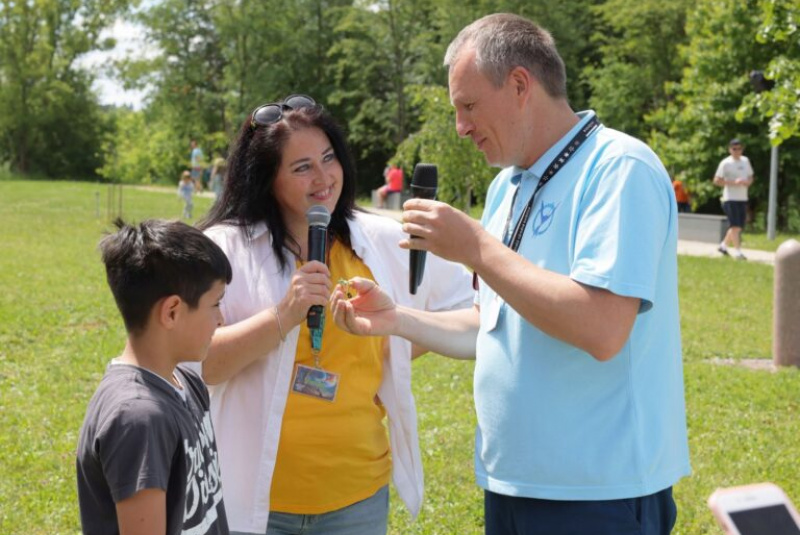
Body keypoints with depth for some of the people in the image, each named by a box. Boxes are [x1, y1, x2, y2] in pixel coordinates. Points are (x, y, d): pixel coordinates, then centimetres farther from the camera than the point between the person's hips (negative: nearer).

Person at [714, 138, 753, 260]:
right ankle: (738, 251, -10)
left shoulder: (745, 161, 11)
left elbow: (750, 177, 21)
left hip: (743, 198, 7)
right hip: (730, 199, -7)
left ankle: (723, 245, 27)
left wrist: (748, 182, -3)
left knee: (739, 227, 10)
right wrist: (733, 182, -18)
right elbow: (717, 181, -10)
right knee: (735, 226, -11)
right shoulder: (725, 163, -7)